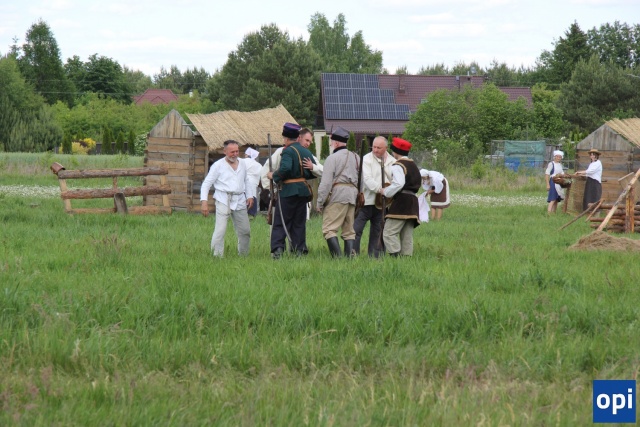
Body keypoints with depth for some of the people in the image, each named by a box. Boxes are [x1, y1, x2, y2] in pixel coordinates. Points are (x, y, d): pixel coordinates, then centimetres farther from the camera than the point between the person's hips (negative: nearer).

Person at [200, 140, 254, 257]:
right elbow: (206, 183, -3)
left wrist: (250, 196, 11)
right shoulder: (218, 165, -1)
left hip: (240, 201, 5)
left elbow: (247, 181, 26)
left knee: (245, 230, 10)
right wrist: (204, 201, -13)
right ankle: (217, 256, -10)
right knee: (220, 230, -13)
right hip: (223, 200, -5)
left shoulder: (242, 165, 14)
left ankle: (243, 255, 26)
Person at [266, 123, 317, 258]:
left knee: (280, 222, -1)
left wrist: (274, 176, -13)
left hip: (288, 190, -6)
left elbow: (285, 168, -28)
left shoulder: (288, 151, -12)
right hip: (303, 190, 6)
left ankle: (278, 249, -13)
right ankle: (299, 250, 8)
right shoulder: (306, 152, 11)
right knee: (299, 223, 11)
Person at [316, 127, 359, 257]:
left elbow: (326, 183, -9)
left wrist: (319, 202, -5)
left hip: (337, 194, -7)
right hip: (353, 195, 7)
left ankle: (337, 257, -19)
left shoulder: (332, 158, -5)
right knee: (349, 230, 11)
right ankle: (349, 256, 5)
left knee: (329, 229, -8)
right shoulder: (356, 157, 17)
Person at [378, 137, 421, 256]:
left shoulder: (398, 166, -7)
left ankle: (395, 256, -23)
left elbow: (398, 184, -23)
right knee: (407, 236, 8)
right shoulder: (413, 165, 22)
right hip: (412, 202, 9)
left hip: (400, 202, -9)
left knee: (389, 233, -12)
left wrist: (385, 192, -10)